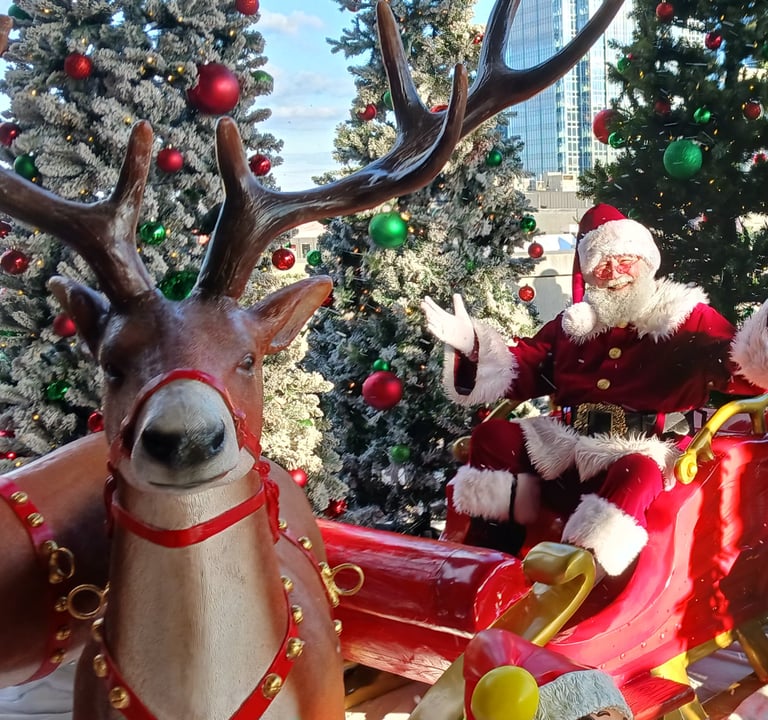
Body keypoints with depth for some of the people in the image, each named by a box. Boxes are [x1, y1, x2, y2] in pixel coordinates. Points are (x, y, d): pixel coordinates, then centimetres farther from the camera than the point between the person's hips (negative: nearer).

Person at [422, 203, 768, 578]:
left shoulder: (689, 319, 6)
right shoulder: (573, 323, 17)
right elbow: (521, 370, 20)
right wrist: (470, 344, 7)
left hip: (640, 455, -5)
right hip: (564, 447, 5)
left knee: (638, 474, -38)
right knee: (492, 436, -8)